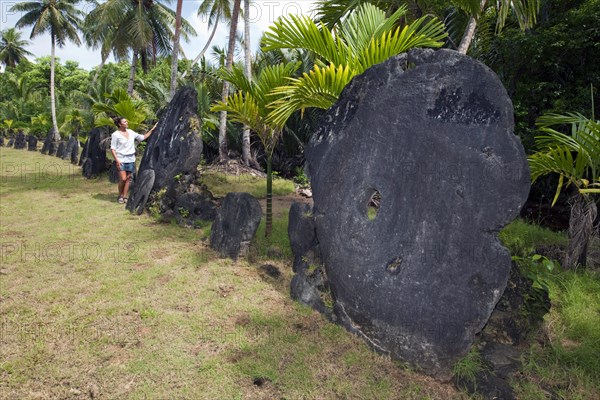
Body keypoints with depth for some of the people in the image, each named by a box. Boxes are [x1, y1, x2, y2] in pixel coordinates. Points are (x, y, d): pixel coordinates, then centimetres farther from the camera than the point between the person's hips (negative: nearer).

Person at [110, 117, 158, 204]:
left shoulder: (131, 132, 10)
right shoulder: (116, 134, -4)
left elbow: (143, 137, 16)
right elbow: (112, 148, -6)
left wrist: (152, 130, 10)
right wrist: (117, 160, -16)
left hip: (131, 159, 5)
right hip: (121, 159, -5)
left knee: (128, 178, 4)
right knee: (123, 179, -10)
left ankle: (125, 196, 12)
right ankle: (120, 196, 9)